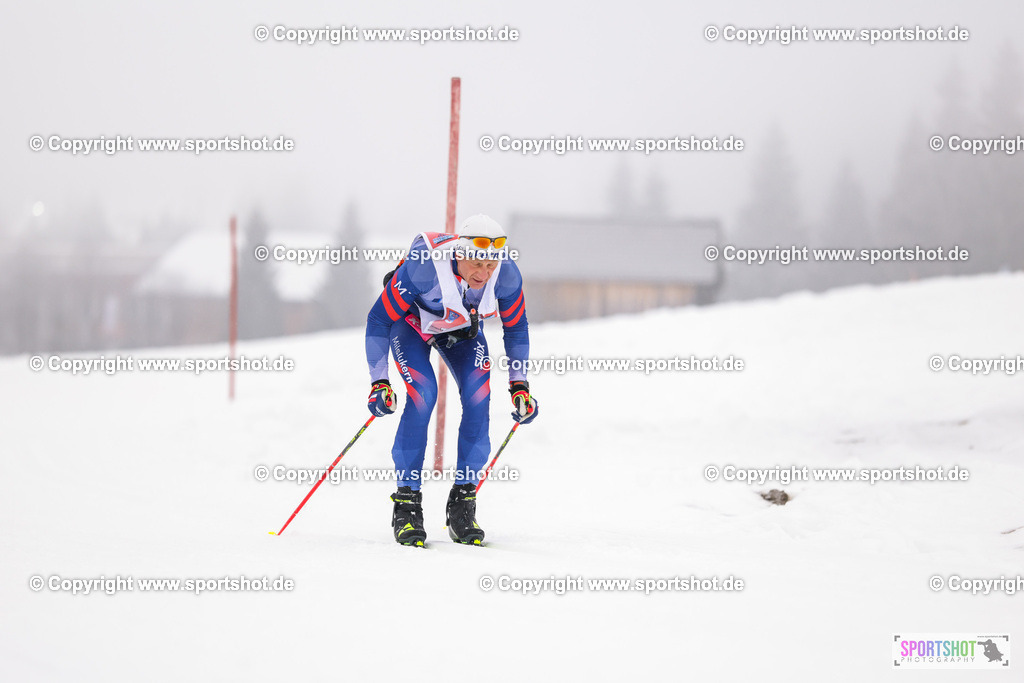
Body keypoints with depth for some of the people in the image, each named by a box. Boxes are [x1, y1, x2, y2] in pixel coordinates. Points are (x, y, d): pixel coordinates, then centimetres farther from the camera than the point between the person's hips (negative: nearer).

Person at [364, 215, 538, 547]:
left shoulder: (507, 274, -29)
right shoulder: (422, 267, -40)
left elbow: (516, 328, -8)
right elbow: (378, 320, -27)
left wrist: (519, 385, -9)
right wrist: (379, 382, -30)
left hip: (463, 327, 3)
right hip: (411, 322, -3)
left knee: (478, 396, -18)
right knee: (423, 394, -24)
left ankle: (463, 501, -7)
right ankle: (406, 503, -15)